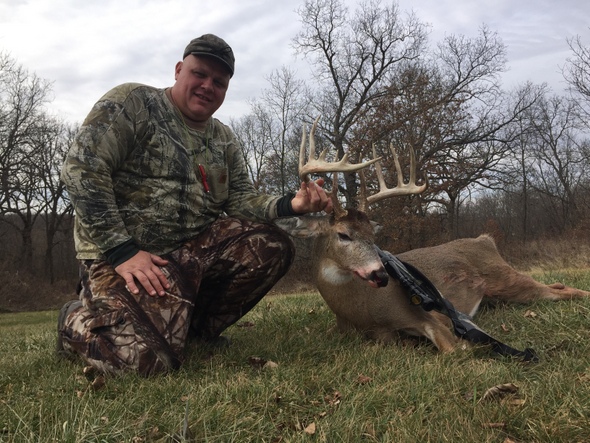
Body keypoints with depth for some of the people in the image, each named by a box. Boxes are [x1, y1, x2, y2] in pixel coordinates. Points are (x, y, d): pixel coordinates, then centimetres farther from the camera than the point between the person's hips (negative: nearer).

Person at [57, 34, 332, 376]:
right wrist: (122, 251, -21)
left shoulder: (224, 139, 14)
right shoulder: (131, 103, -6)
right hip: (123, 253, -6)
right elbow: (82, 169, -14)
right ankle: (78, 321, 8)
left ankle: (195, 326, 6)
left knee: (272, 246, -11)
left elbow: (241, 200, 9)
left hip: (197, 246, 7)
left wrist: (290, 205, -12)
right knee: (150, 358, -26)